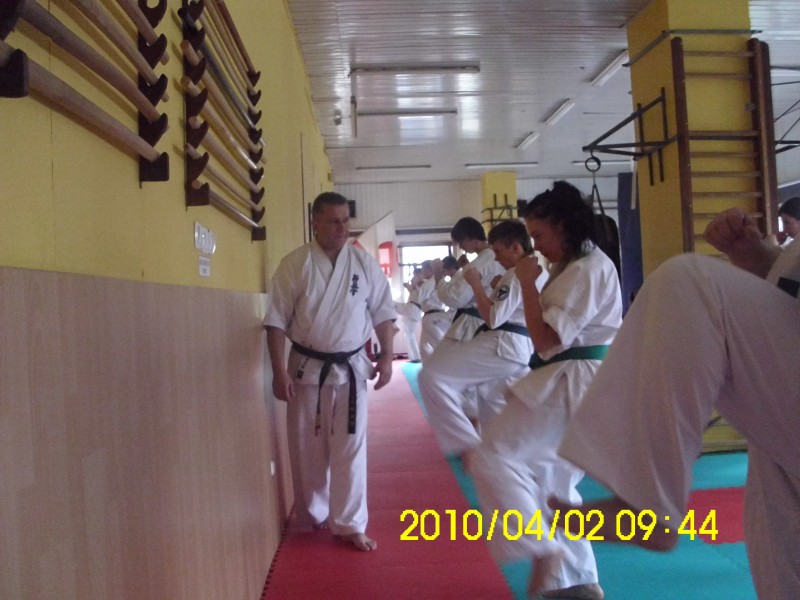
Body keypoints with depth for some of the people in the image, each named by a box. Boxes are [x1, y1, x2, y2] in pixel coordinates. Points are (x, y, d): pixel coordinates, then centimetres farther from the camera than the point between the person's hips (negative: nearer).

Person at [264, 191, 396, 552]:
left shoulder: (365, 263, -1)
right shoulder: (295, 264, -7)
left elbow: (382, 312, 6)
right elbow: (277, 320, -7)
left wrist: (386, 357, 1)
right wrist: (279, 370, -11)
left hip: (351, 368, 1)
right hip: (307, 368, -1)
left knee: (350, 448, 4)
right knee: (308, 447, 11)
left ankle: (349, 523, 17)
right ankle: (312, 516, 32)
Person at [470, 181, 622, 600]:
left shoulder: (588, 269, -15)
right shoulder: (576, 265, 17)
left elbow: (548, 341, -21)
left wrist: (527, 283, -16)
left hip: (572, 385, -11)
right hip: (570, 383, 11)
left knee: (492, 457, -13)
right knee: (552, 478, 17)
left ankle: (542, 549, -6)